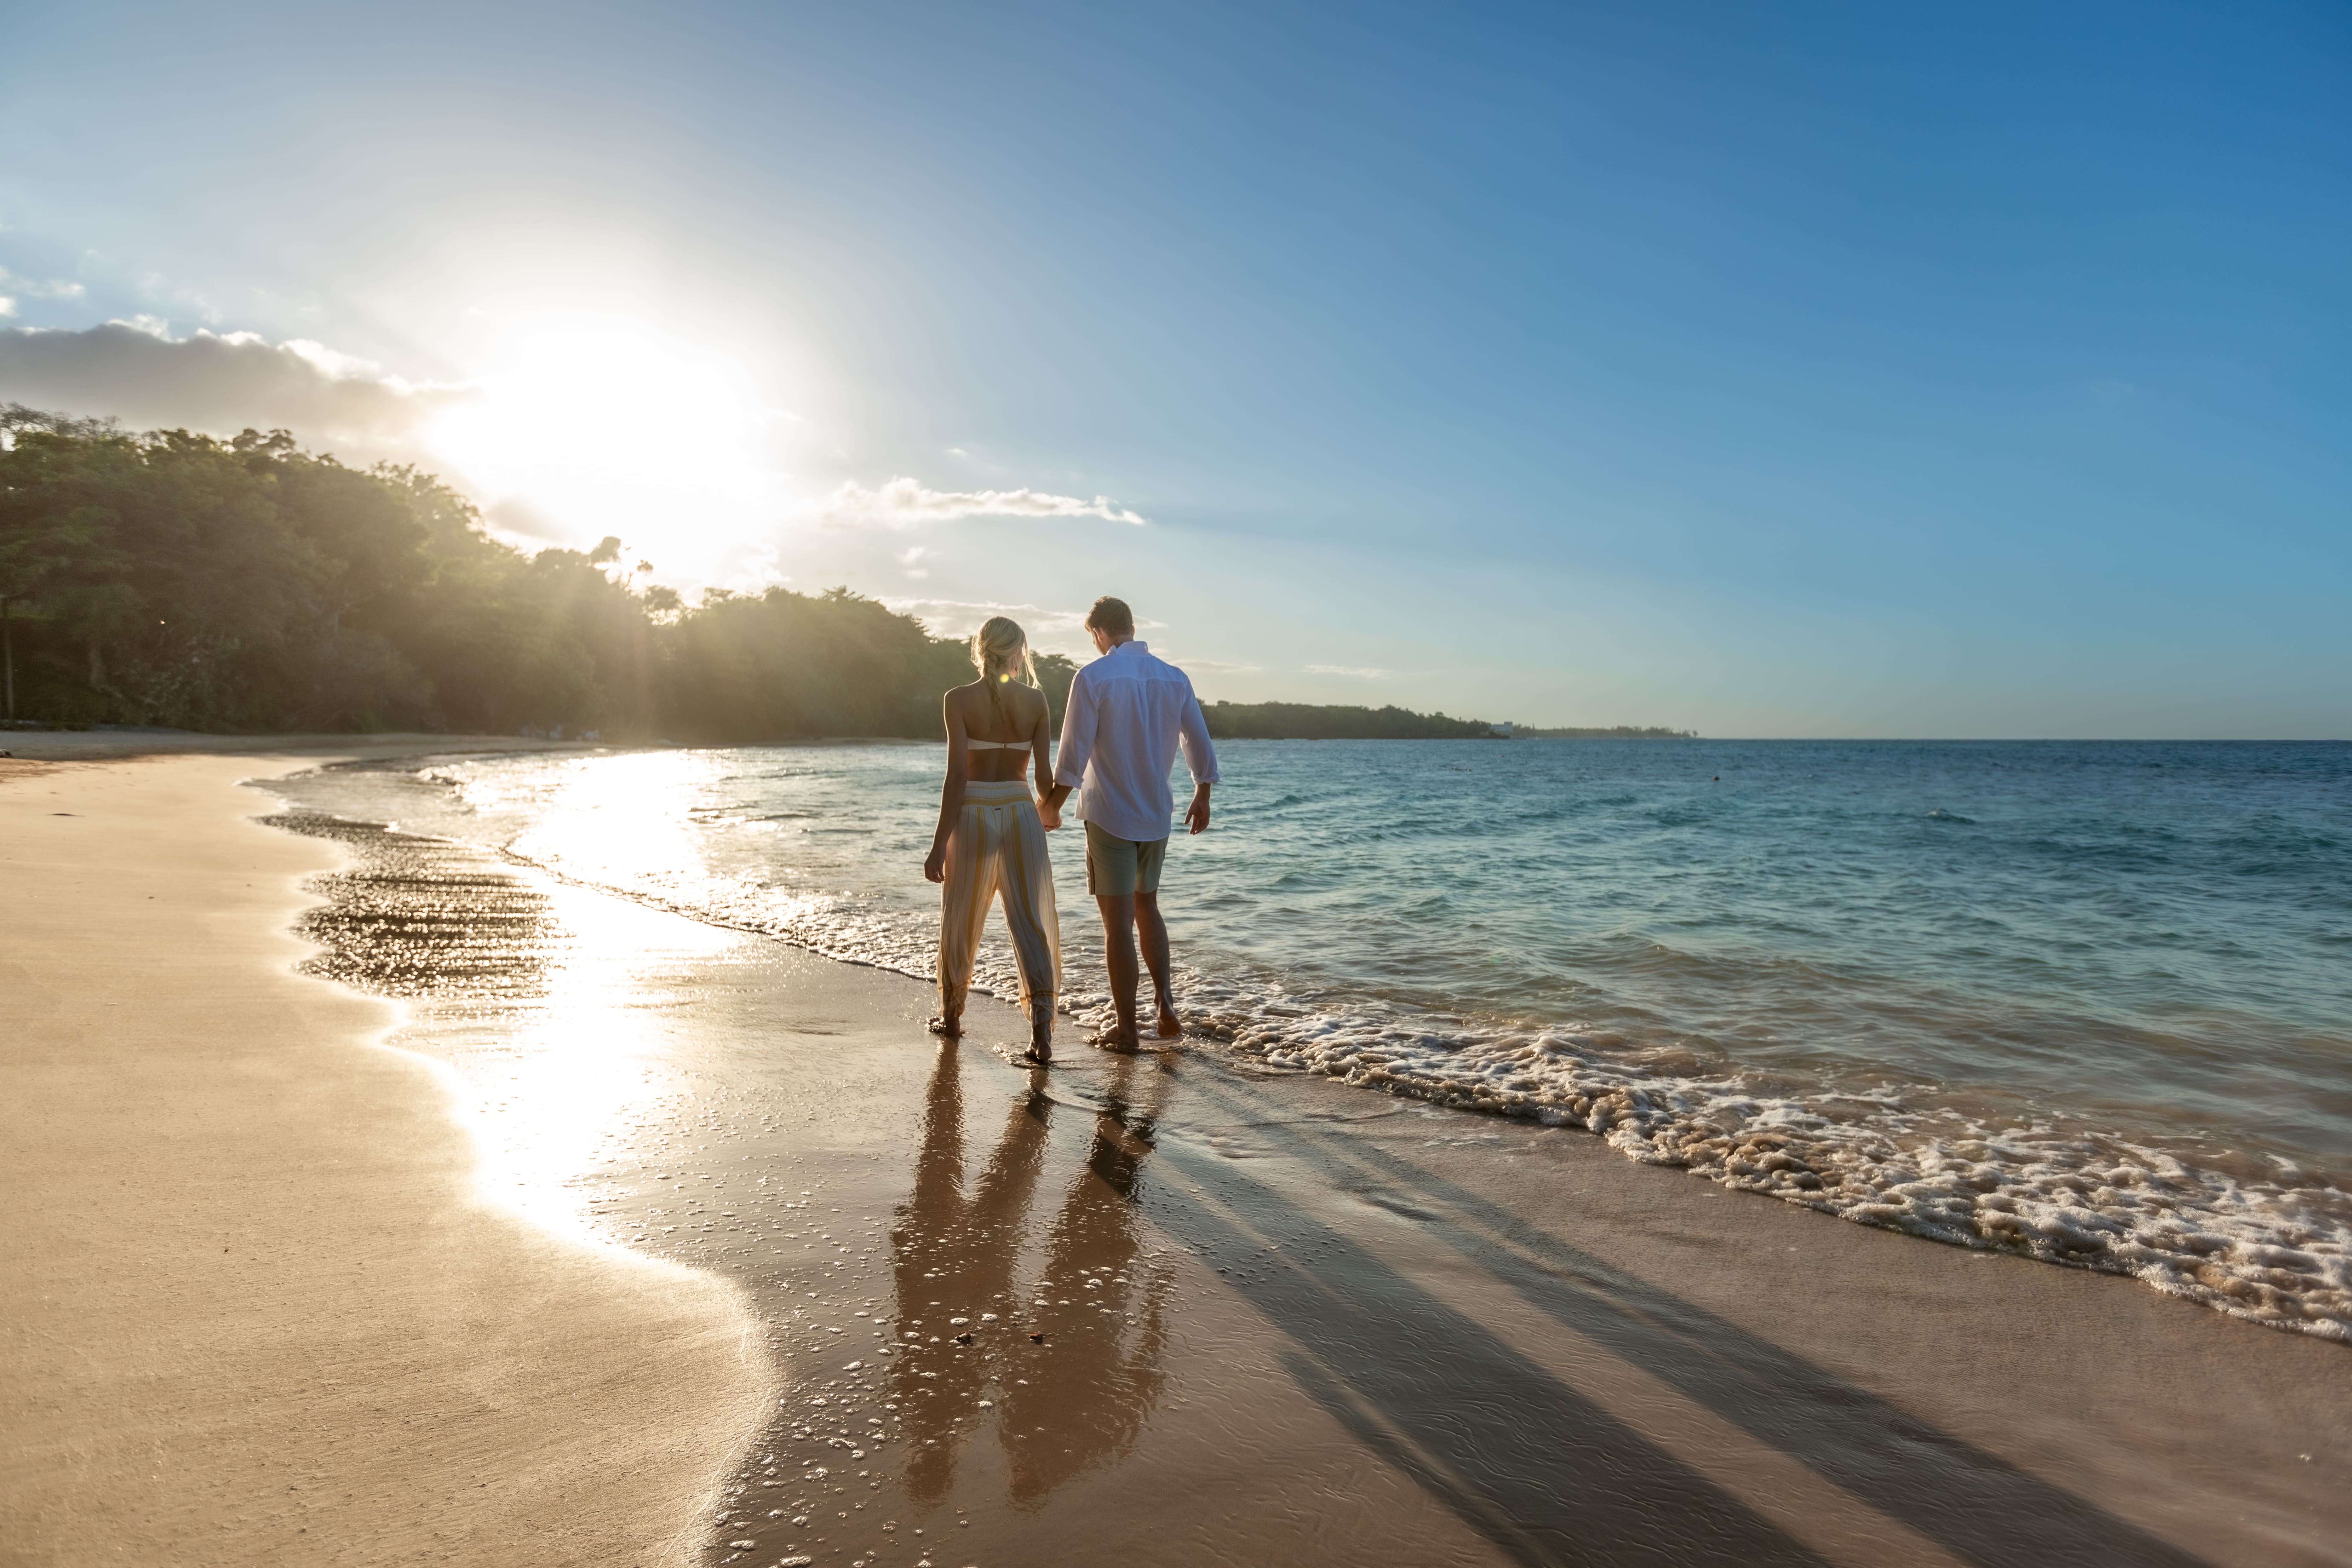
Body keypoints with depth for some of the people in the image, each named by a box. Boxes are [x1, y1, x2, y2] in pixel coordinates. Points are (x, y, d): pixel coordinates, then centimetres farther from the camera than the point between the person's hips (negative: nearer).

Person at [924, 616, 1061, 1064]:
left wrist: (941, 843, -8)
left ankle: (952, 1015, 33)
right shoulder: (1036, 700, 0)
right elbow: (1044, 772, 1)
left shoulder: (959, 700, -6)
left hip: (974, 814, -1)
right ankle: (1042, 1031, -6)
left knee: (960, 924, 16)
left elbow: (957, 775, -11)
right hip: (1020, 813, 1)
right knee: (1032, 924, 3)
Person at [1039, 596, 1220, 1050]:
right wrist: (1202, 798, 23)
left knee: (1117, 919, 2)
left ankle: (1127, 1029, 8)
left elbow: (1073, 756, -13)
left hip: (1109, 815, -5)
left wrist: (1052, 807, 0)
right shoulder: (1174, 678, 4)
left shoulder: (1094, 677, -11)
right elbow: (1201, 747, 9)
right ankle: (1166, 1007, 14)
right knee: (1146, 906, 21)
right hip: (1157, 815, 5)